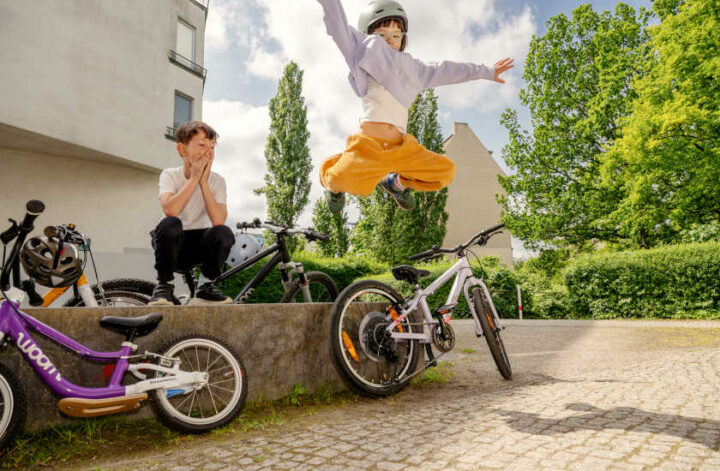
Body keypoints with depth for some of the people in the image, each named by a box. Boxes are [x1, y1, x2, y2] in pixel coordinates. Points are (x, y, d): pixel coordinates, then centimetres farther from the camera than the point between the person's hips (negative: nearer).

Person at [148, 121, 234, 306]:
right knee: (169, 224, -34)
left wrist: (203, 181, -23)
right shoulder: (170, 175, -10)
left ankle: (205, 287, -7)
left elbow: (218, 220, -24)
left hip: (199, 246, 1)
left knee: (224, 233, -29)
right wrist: (194, 177, -25)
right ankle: (164, 285, -13)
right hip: (172, 243, -1)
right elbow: (170, 210, -32)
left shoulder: (217, 181, -6)